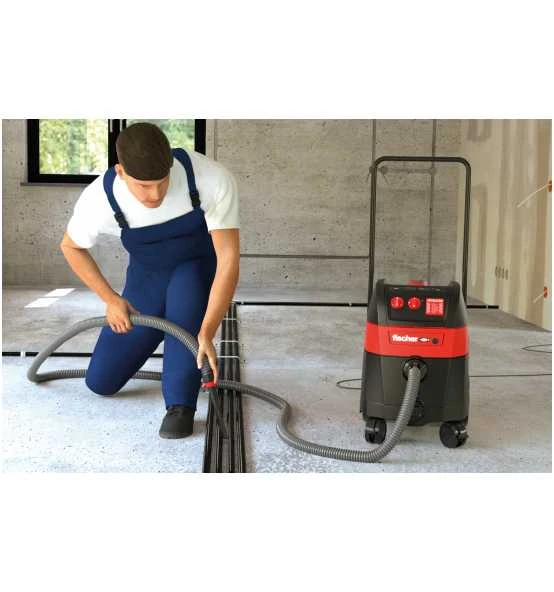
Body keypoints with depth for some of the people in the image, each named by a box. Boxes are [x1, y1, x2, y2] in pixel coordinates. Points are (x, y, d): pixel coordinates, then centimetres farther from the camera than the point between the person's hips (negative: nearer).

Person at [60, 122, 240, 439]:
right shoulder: (100, 198, -27)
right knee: (101, 381, 1)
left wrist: (206, 334, -43)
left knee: (184, 287, -40)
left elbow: (228, 259, -35)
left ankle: (181, 405, -26)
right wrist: (111, 299, -11)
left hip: (199, 271, -2)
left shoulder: (213, 179, -35)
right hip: (146, 278, 2)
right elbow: (71, 247, -5)